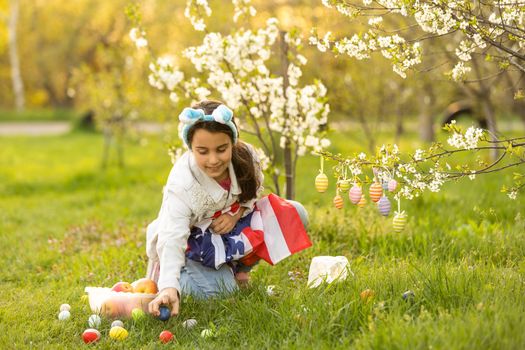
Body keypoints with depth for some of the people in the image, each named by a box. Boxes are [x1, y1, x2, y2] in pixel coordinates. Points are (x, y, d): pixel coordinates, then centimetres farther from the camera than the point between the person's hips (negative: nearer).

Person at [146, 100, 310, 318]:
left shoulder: (246, 156, -21)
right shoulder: (181, 184, -34)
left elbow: (253, 193, 2)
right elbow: (172, 240, -41)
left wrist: (236, 214, -20)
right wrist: (169, 288, -56)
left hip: (230, 225, 5)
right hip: (192, 242, -5)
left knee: (295, 214, -9)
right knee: (217, 289, -31)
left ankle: (239, 267, 5)